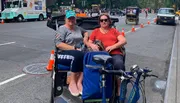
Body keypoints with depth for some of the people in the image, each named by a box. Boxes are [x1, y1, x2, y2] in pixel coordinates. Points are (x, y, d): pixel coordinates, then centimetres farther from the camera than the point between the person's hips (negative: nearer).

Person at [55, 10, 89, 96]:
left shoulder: (77, 28, 23)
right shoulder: (62, 28, 2)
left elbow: (85, 32, 45)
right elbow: (58, 44, -11)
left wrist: (85, 38, 21)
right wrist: (74, 48, -17)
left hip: (78, 52, 6)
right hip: (64, 53, -5)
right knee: (78, 55, -38)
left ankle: (79, 82, -31)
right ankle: (72, 83, -26)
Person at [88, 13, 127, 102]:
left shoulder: (114, 30, 22)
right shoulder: (96, 31, 24)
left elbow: (123, 41, 10)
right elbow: (89, 42, 20)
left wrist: (112, 47, -5)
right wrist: (92, 45, -4)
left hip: (115, 54, 0)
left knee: (119, 64, -35)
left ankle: (120, 91, -25)